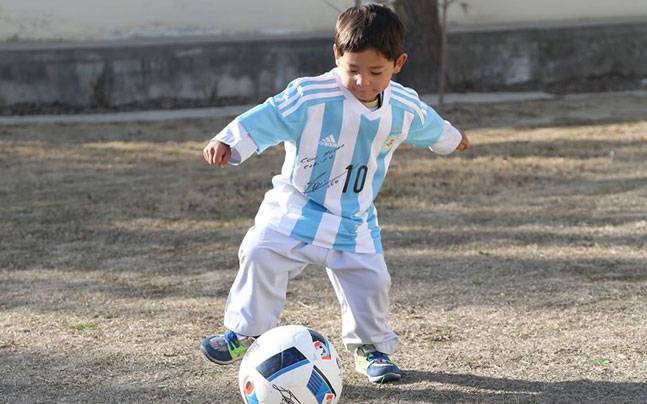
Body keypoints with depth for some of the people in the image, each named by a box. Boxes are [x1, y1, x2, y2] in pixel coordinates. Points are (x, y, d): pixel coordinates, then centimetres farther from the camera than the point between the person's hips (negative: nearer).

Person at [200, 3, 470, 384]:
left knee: (371, 279, -4)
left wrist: (451, 138, 35)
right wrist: (228, 141, -43)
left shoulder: (407, 108, -8)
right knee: (261, 255, -17)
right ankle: (244, 331, 1)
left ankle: (371, 347, 20)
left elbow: (430, 126, 15)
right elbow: (265, 117, -27)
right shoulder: (309, 97, -25)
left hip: (354, 220, 3)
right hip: (296, 208, -3)